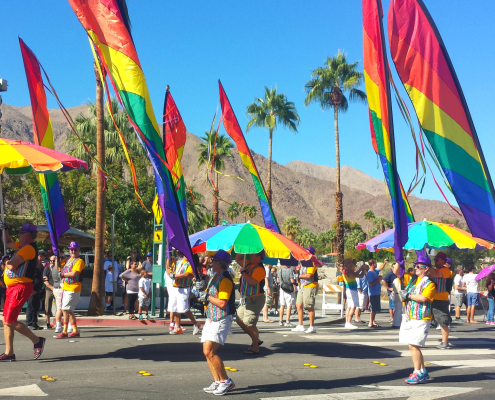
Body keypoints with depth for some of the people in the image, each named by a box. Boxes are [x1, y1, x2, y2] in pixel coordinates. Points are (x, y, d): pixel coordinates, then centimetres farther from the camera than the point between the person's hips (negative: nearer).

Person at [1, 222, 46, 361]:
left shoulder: (29, 248, -15)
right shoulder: (21, 246, 16)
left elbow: (12, 266, -22)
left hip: (20, 288, -10)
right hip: (12, 287, 10)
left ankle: (37, 341, 0)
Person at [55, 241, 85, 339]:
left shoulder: (79, 261, -9)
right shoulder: (69, 259, 18)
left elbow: (74, 273, -19)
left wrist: (62, 274, -7)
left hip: (73, 289, -9)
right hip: (65, 288, 9)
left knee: (65, 309, -11)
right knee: (69, 310, 11)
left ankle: (64, 332, -8)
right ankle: (75, 331, 18)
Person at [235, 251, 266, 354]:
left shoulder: (259, 269, -17)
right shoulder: (248, 264, 9)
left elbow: (253, 282, -30)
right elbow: (237, 259, 22)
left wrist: (243, 272, -25)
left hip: (255, 299, -10)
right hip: (245, 298, 10)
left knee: (249, 324, -8)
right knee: (239, 320, 14)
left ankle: (255, 348, 4)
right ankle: (256, 340, 26)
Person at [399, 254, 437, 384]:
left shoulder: (429, 284, -8)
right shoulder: (412, 279, 14)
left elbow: (423, 298, -23)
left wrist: (408, 295, -14)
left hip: (421, 319, -8)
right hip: (409, 317, 8)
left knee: (413, 345, -10)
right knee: (412, 345, 11)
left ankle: (418, 373, -1)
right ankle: (423, 372, 22)